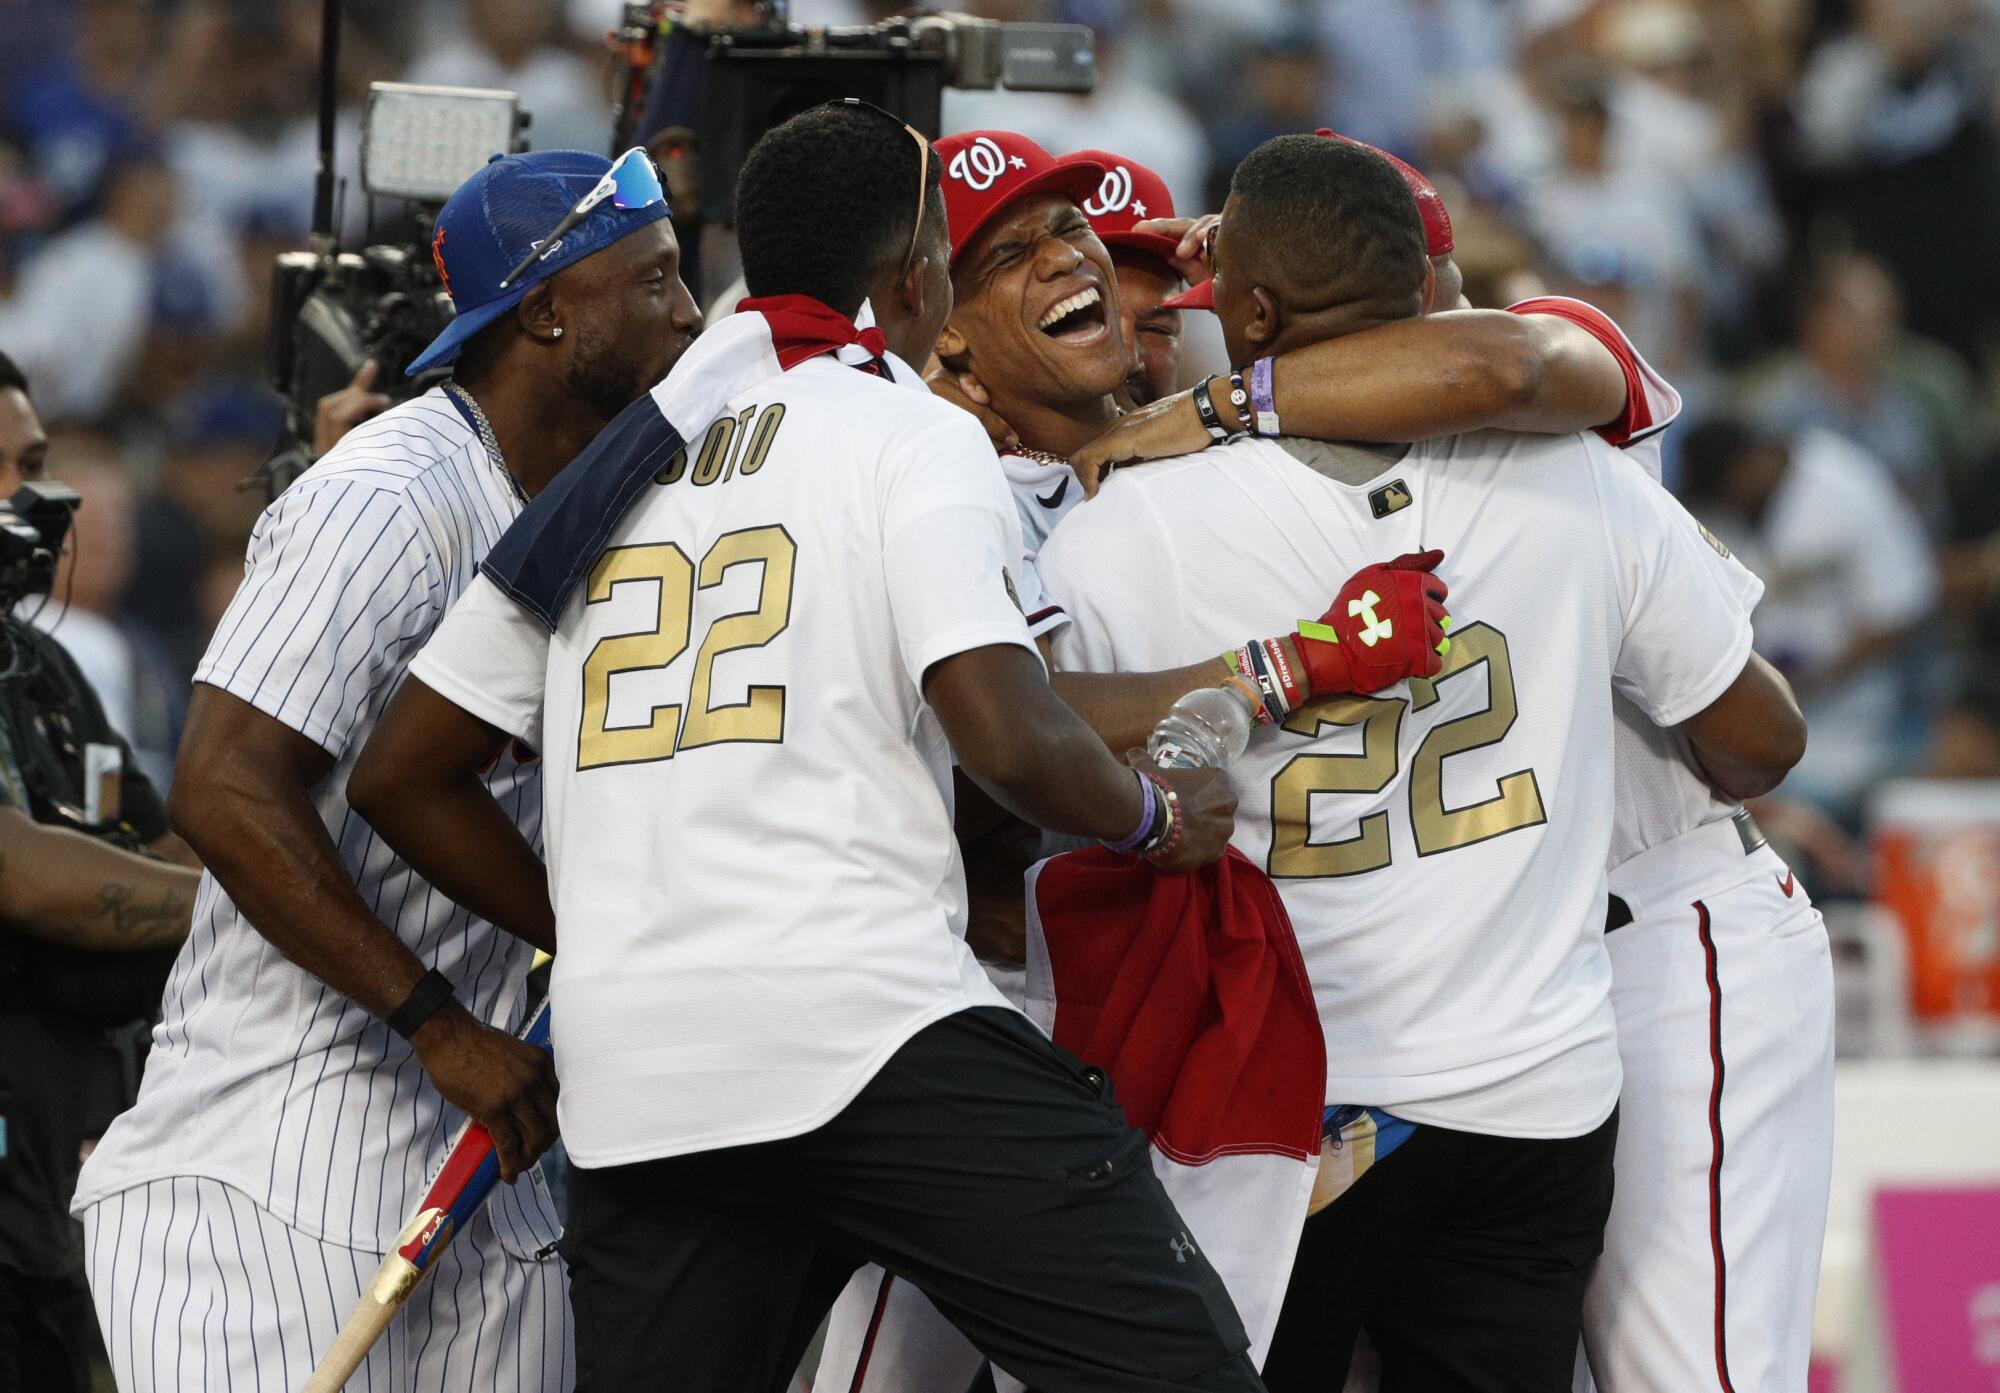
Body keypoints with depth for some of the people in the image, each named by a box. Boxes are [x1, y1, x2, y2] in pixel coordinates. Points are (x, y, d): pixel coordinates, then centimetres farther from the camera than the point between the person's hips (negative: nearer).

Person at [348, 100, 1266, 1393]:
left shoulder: (605, 474, 20)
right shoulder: (910, 434, 3)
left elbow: (397, 777, 21)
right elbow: (1007, 739, -10)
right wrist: (1158, 816, 9)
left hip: (631, 1089, 6)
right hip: (873, 1031, -6)